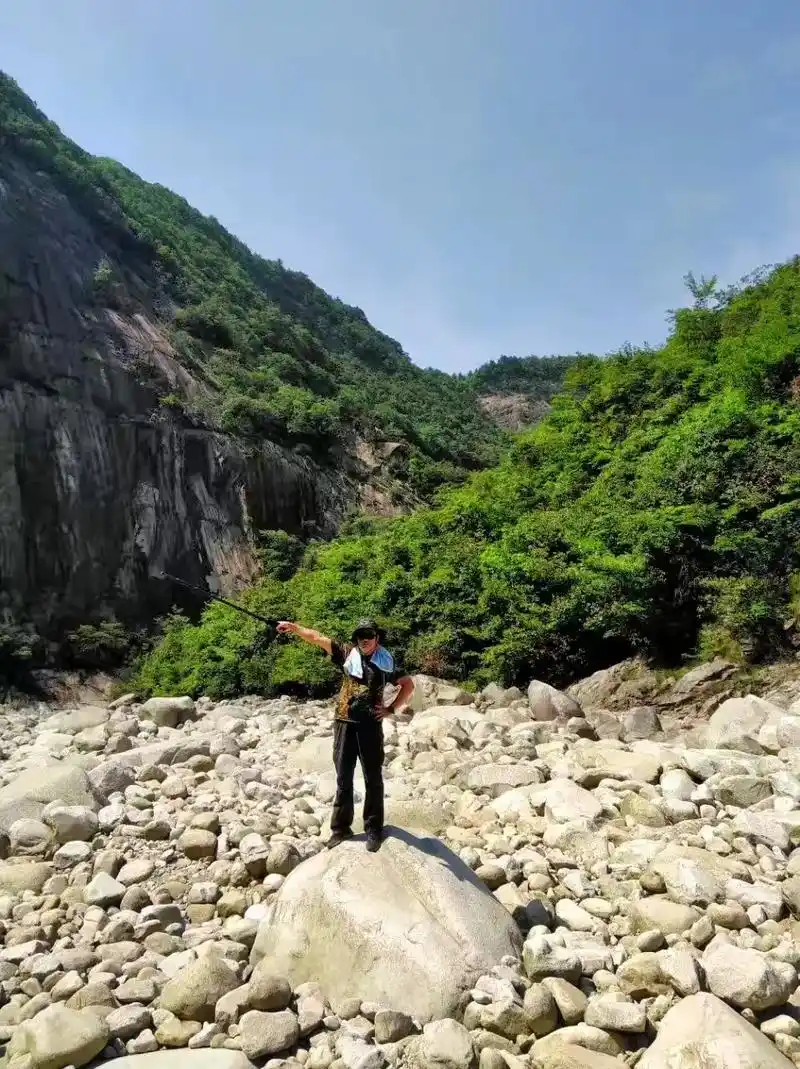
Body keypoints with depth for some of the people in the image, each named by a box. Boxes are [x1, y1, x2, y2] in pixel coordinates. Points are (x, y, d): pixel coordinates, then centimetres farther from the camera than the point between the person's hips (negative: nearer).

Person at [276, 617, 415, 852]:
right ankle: (341, 828, 21)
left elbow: (408, 684, 11)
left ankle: (373, 830, 18)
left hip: (370, 726, -1)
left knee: (373, 779, 7)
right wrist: (294, 627, -16)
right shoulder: (347, 654, 2)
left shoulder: (385, 663, 2)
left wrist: (392, 709, 1)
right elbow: (317, 638, -5)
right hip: (345, 723, 1)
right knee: (343, 778, 10)